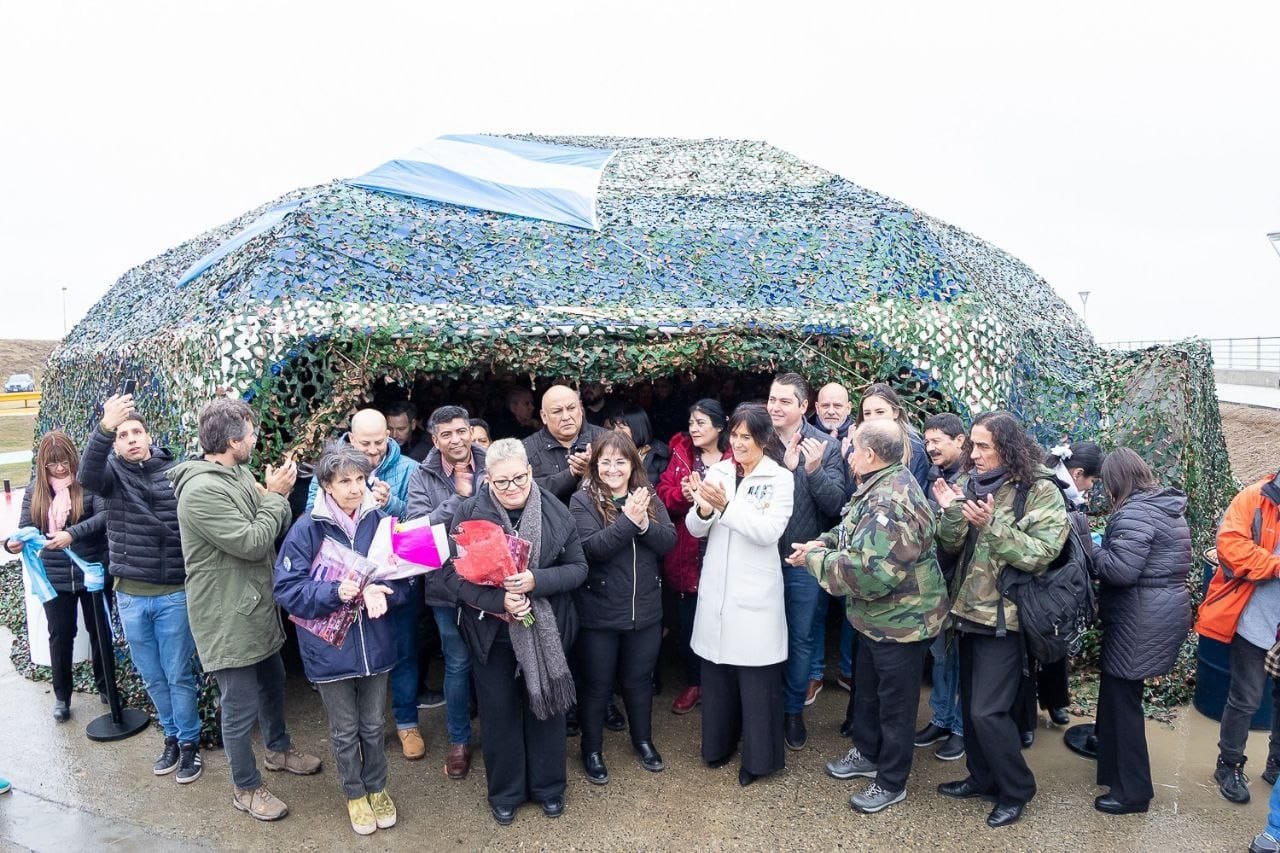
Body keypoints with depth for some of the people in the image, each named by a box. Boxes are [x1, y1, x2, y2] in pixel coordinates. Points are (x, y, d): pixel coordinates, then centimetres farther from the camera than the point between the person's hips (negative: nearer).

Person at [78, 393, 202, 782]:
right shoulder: (113, 473, 0)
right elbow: (87, 476, -24)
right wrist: (104, 427, -39)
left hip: (175, 593, -3)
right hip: (129, 596, 3)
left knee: (179, 675, 7)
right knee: (153, 678, 16)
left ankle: (189, 742, 24)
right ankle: (171, 737, 35)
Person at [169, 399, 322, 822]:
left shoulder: (239, 474, 4)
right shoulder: (202, 490, -25)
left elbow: (275, 530, 7)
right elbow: (251, 543, -26)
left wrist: (276, 494, -10)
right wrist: (275, 495, -16)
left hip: (256, 605, 9)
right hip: (227, 618, -9)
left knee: (272, 683, 26)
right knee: (242, 705, 6)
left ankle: (279, 749, 48)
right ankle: (246, 788, 25)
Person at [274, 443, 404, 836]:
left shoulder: (380, 521, -7)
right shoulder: (307, 529, -14)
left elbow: (403, 577, -1)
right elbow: (287, 590, -13)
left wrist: (380, 592, -21)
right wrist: (335, 593, -28)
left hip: (374, 644, 2)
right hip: (330, 648, -2)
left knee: (373, 725, 19)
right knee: (344, 731, 17)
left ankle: (377, 787, 42)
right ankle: (354, 794, 40)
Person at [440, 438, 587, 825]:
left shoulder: (556, 512, -9)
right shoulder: (470, 513, -11)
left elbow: (578, 568, -6)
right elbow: (452, 573, -12)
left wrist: (536, 581, -23)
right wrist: (498, 601, -24)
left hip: (546, 631, 1)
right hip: (491, 632, -1)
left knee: (546, 704, 16)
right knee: (500, 712, 14)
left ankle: (548, 786, 39)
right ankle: (504, 792, 36)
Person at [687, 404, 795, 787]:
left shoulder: (780, 478, -6)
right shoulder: (717, 471, 3)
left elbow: (770, 531, -18)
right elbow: (696, 529, 2)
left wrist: (727, 504, -26)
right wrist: (703, 508, -20)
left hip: (754, 592, -4)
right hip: (716, 588, 4)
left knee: (756, 676, 5)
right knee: (716, 669, 15)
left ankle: (758, 756, 21)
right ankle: (718, 743, 34)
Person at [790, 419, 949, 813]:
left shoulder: (891, 503, -32)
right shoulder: (881, 486, 3)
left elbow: (872, 572, -37)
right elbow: (854, 531, 17)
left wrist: (817, 559, -24)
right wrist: (823, 543, -3)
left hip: (901, 620, -10)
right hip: (878, 616, 10)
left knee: (895, 703, 9)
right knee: (866, 688, 25)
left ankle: (892, 783, 27)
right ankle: (867, 753, 45)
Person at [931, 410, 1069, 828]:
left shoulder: (1041, 491, -13)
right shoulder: (971, 483, 4)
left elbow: (1041, 554, -20)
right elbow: (951, 546, 2)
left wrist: (992, 525, -29)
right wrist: (952, 512, -17)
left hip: (1005, 616, -6)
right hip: (969, 609, 7)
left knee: (988, 711, -4)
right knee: (970, 703, 16)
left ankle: (1016, 789, 18)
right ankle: (982, 777, 35)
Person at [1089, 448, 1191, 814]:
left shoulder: (1135, 512, -19)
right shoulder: (1168, 507, 12)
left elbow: (1120, 570, -26)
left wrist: (1093, 550, -9)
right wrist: (1105, 548, 10)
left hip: (1141, 621, -10)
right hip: (1165, 612, 10)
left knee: (1122, 697, 0)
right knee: (1117, 689, 22)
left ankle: (1133, 790, 9)